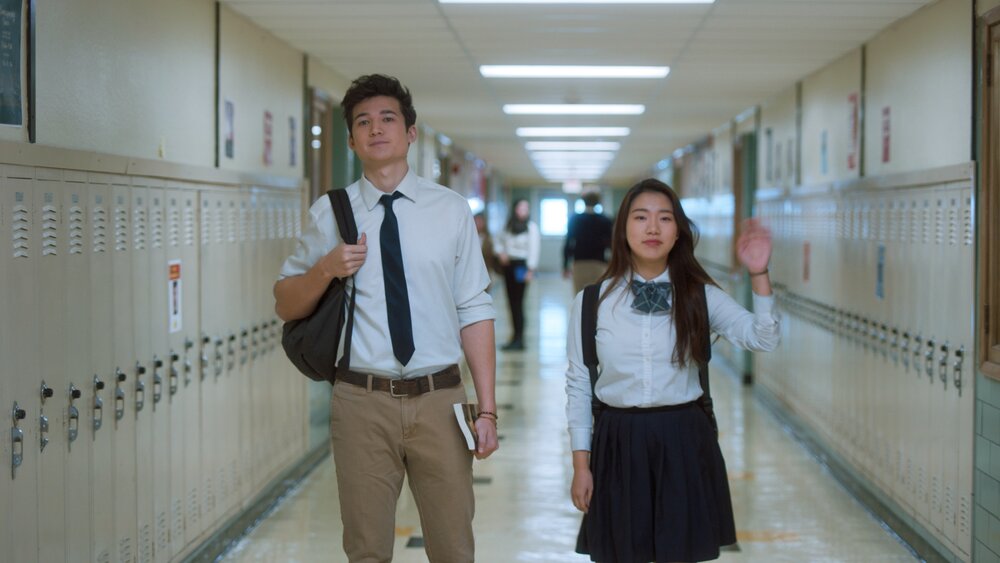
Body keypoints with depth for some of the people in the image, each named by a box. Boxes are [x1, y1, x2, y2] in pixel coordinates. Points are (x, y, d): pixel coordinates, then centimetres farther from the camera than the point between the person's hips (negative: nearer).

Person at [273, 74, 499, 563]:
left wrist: (487, 408, -4)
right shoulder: (329, 212, 4)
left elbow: (474, 312, 1)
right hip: (362, 400, 0)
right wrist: (326, 269, -11)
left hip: (439, 399, 0)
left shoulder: (451, 210, 4)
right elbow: (286, 305, 10)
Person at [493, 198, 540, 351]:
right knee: (511, 302, 7)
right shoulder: (509, 226, 13)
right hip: (509, 265, 6)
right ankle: (515, 336, 14)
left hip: (521, 265, -6)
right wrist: (500, 252, 5)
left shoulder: (531, 227, -4)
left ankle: (519, 339, -9)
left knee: (518, 302, -10)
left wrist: (530, 269, -16)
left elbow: (534, 249, -9)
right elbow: (499, 240, 26)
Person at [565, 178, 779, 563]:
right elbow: (578, 385, 4)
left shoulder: (700, 297, 2)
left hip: (684, 444, 0)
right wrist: (580, 464, 1)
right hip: (618, 444, 0)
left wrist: (758, 275, -20)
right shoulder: (591, 302, 1)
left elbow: (763, 339, -9)